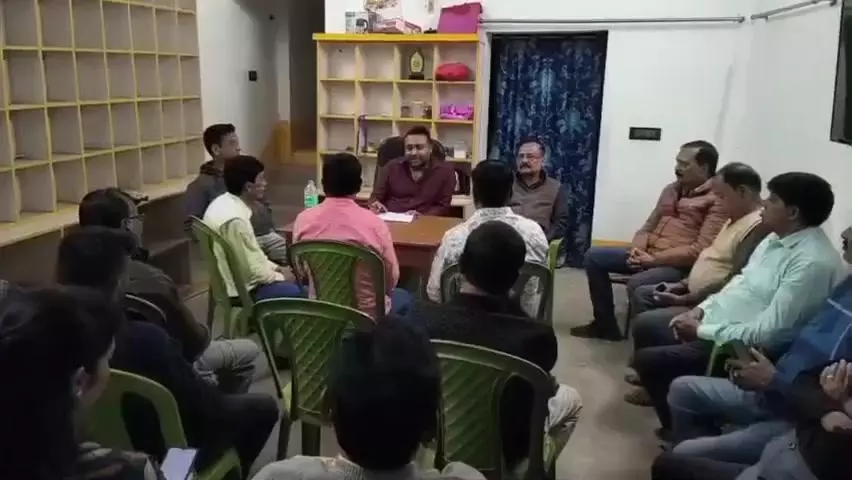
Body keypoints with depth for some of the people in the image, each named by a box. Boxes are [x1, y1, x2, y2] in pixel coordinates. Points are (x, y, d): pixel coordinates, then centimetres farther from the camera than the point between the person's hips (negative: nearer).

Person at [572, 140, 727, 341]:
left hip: (679, 265, -9)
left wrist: (654, 259, -19)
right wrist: (636, 249, -3)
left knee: (637, 284, -35)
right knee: (594, 256, 2)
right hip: (647, 254, 9)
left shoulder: (718, 200, -10)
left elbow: (701, 251, -18)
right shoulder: (671, 190, 16)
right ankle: (605, 324, 10)